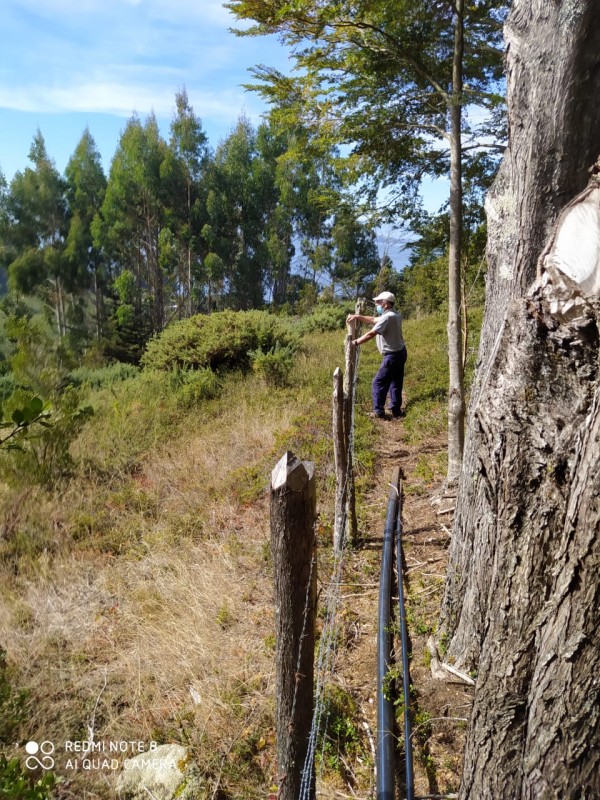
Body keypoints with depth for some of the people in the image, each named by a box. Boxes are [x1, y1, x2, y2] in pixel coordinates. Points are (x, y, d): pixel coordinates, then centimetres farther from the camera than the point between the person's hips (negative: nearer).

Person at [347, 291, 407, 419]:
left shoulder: (387, 317, -21)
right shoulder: (394, 314, 11)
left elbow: (371, 334, -22)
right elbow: (374, 320, 20)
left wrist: (355, 342, -12)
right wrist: (357, 316, 14)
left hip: (393, 355, -10)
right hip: (400, 352, 10)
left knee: (378, 383, -2)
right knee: (395, 383, 16)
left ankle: (378, 412, 1)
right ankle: (396, 410, 21)